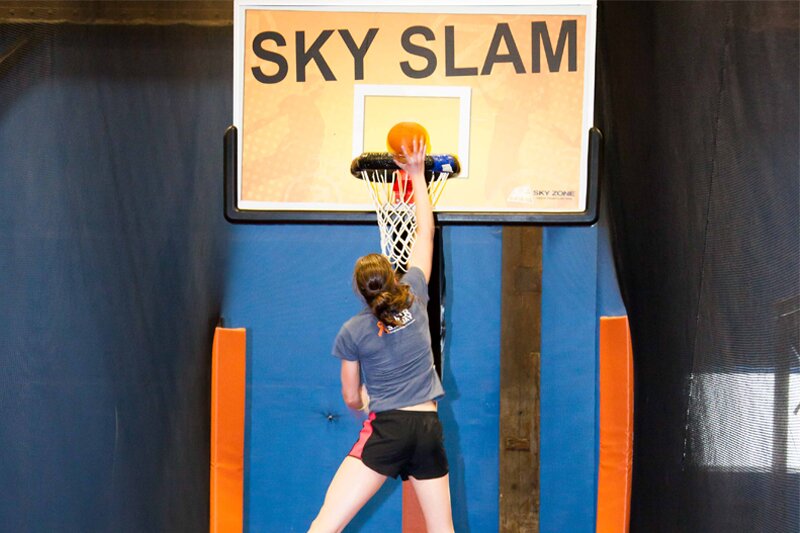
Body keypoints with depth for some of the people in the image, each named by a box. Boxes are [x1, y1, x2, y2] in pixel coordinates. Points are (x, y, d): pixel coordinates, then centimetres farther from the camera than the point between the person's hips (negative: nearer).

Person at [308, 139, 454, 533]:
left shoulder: (352, 332, -2)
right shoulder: (414, 297, 3)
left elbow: (352, 398, 7)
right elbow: (425, 232, 14)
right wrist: (417, 174, 22)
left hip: (386, 430, -3)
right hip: (429, 430, 3)